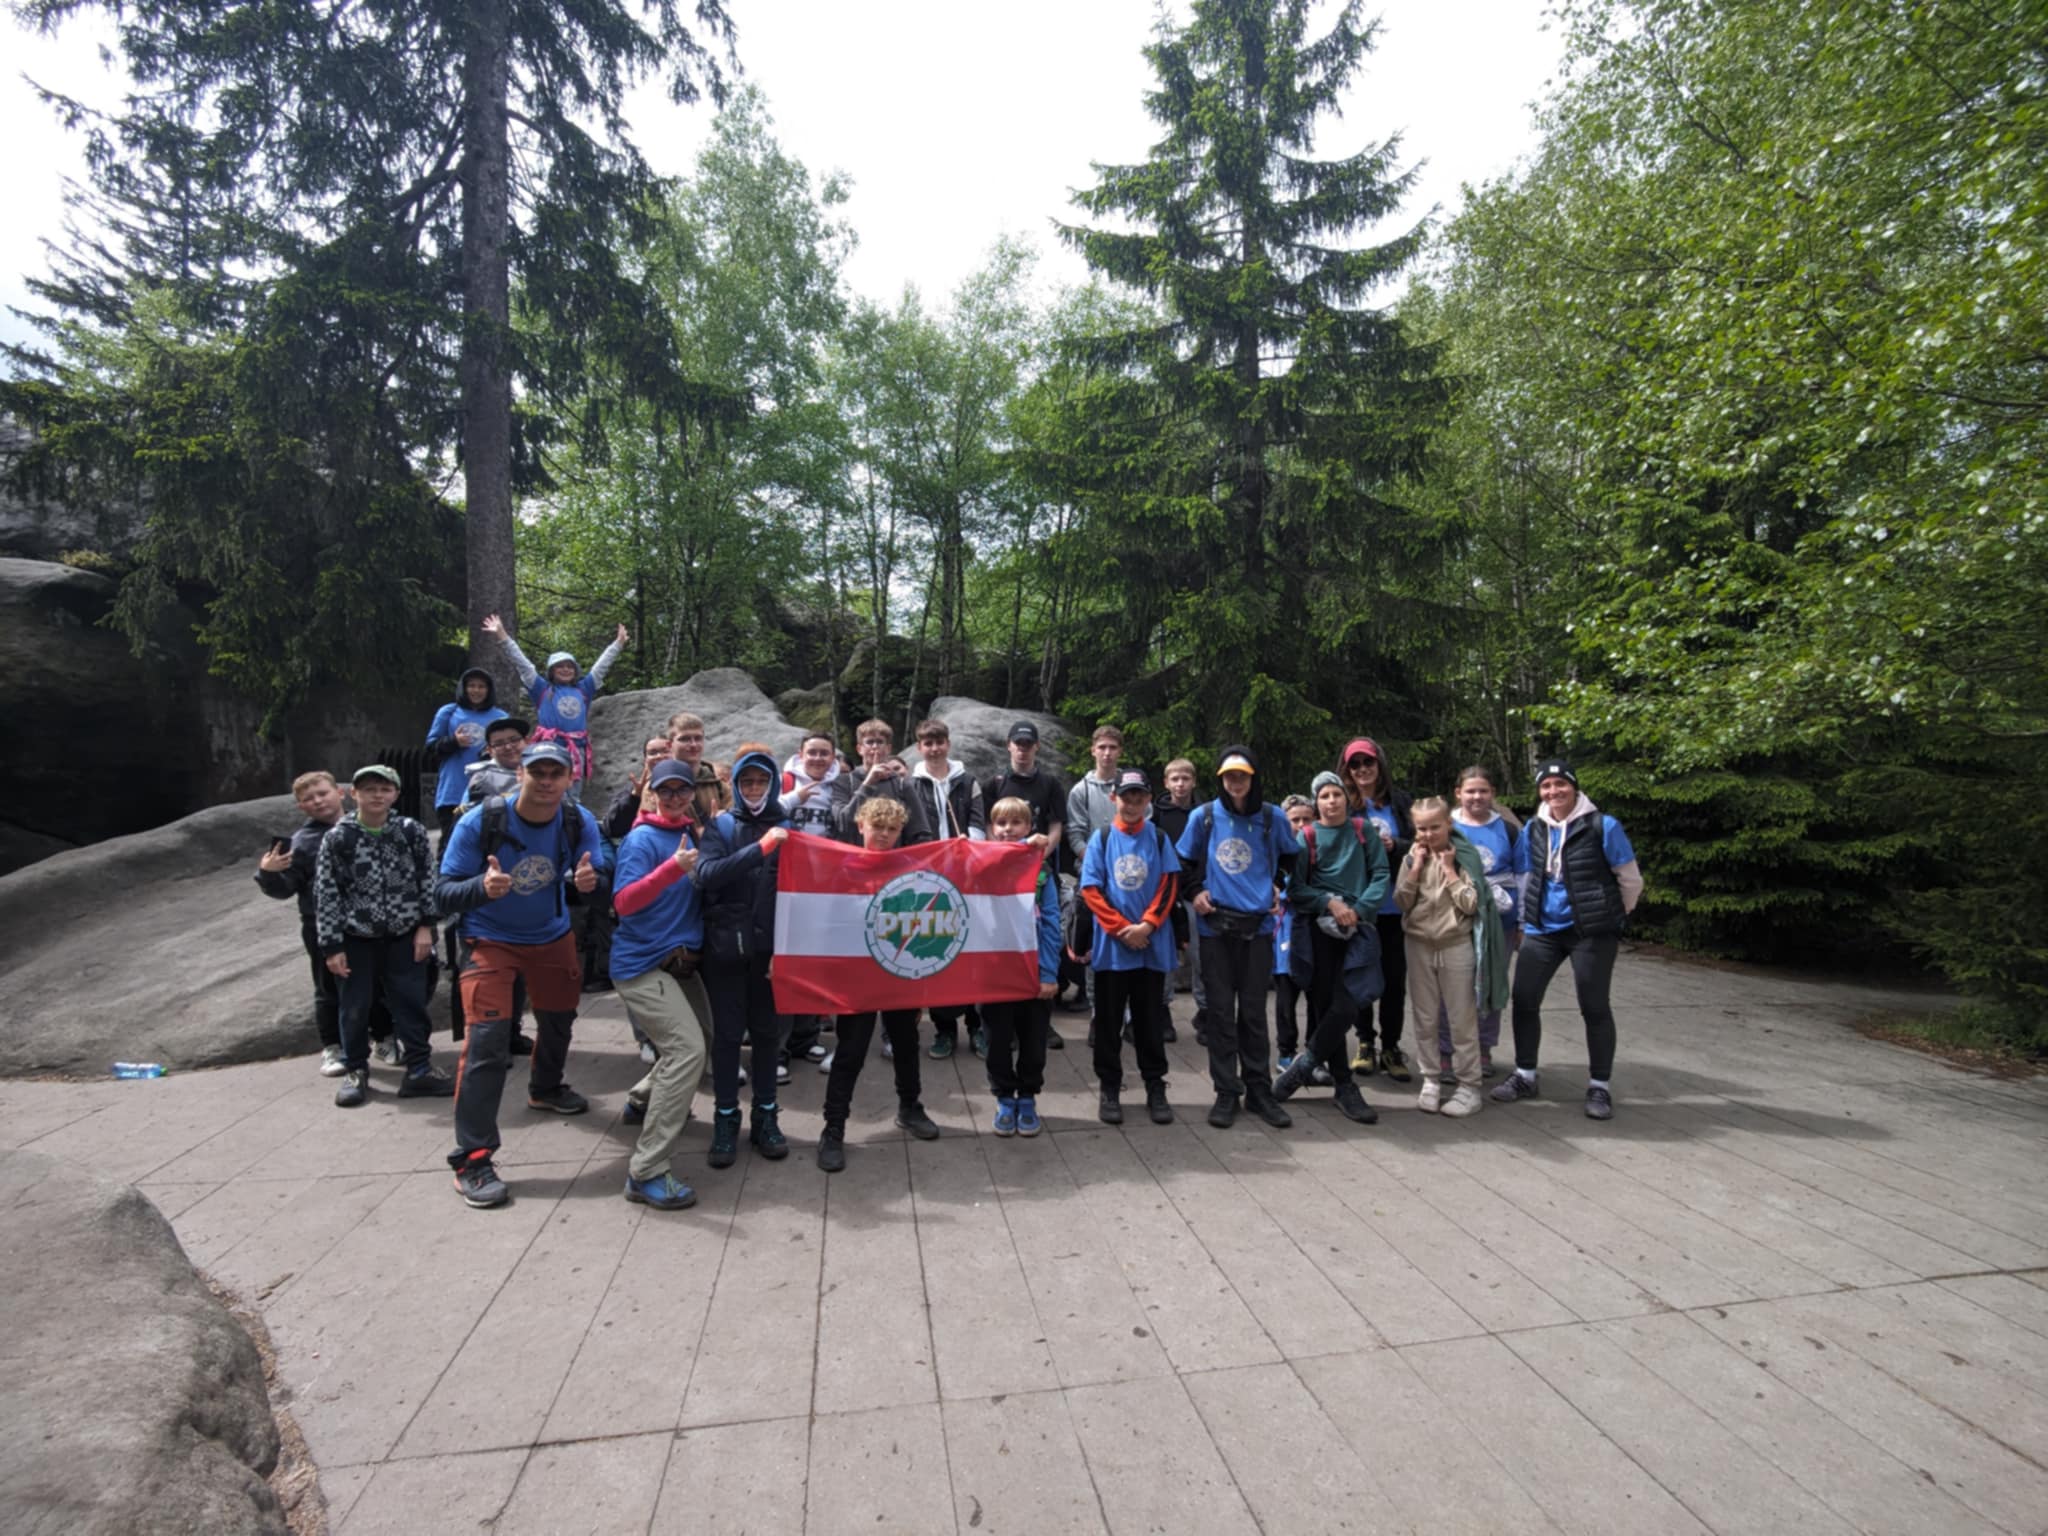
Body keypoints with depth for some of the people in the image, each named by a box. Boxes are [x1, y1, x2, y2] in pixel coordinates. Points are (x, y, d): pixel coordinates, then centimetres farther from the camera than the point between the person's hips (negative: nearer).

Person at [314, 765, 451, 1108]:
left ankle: (419, 1069, 15)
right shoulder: (337, 838, -7)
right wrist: (332, 946, -7)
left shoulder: (411, 831, -3)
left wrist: (425, 926, -3)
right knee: (355, 1007, 10)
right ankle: (355, 1070, 28)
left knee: (411, 1003, 5)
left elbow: (428, 879, 2)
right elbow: (326, 894, -5)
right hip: (357, 937, -1)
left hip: (405, 934, 1)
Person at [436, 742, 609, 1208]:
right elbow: (444, 894, -20)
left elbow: (597, 882, -8)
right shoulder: (479, 823, -23)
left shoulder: (580, 823, -15)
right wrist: (482, 887, -42)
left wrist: (588, 882, -33)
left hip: (552, 938, 4)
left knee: (559, 1017, 20)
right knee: (488, 1039, -15)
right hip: (490, 941, -4)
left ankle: (545, 1088, 53)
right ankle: (472, 1160, -6)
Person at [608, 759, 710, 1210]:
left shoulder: (692, 835, 9)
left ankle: (644, 1099, 46)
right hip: (643, 965, -8)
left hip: (680, 962, 8)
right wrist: (673, 867, -31)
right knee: (687, 1050, -19)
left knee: (696, 1041, 20)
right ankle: (646, 1173, -14)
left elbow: (704, 889, 20)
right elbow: (624, 902, -19)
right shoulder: (643, 839, -11)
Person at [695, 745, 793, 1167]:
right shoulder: (720, 826, 1)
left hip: (770, 946, 1)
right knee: (727, 1033, 6)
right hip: (726, 945, -1)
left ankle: (765, 1116, 23)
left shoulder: (787, 827, 3)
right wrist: (760, 848, -27)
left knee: (767, 1031, 10)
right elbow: (706, 874, -17)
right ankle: (725, 1119, 19)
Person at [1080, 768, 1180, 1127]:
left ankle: (1155, 1087, 21)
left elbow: (1169, 886, 0)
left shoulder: (1159, 838, 5)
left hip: (1152, 945, 1)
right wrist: (1121, 928, -11)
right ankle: (1110, 1089, 17)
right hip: (1111, 945, -1)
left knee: (1149, 1020, 10)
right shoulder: (1101, 837, 1)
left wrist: (1146, 926, -12)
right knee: (1109, 1021, 7)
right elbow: (1091, 889, -3)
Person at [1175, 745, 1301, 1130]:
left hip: (1257, 924, 0)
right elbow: (1184, 861, 12)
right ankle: (1226, 1091, 15)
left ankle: (1259, 1089, 19)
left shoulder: (1272, 818, 1)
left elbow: (1291, 856, 19)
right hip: (1215, 925, 0)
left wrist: (1278, 885, 6)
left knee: (1254, 1011, 7)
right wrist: (1195, 891, -2)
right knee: (1221, 1010, 5)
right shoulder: (1203, 816, 0)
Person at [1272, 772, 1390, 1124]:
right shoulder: (1307, 837, 3)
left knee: (1346, 1005, -14)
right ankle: (1345, 1087, 15)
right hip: (1319, 928, 0)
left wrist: (1359, 908, -9)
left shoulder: (1363, 830, 7)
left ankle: (1303, 1066, 6)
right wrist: (1330, 902, -11)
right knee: (1325, 1004, 1)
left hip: (1358, 927, 0)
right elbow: (1295, 888, 1)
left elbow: (1381, 875, 3)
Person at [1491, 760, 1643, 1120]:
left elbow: (1631, 880, 0)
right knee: (1524, 1000, 5)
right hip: (1542, 929, 5)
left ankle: (1600, 1087, 19)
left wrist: (1613, 917, 11)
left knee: (1594, 1007, 3)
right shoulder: (1534, 829, 5)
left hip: (1591, 932, -4)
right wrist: (1525, 920, 15)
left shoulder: (1603, 826, -9)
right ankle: (1524, 1076, 21)